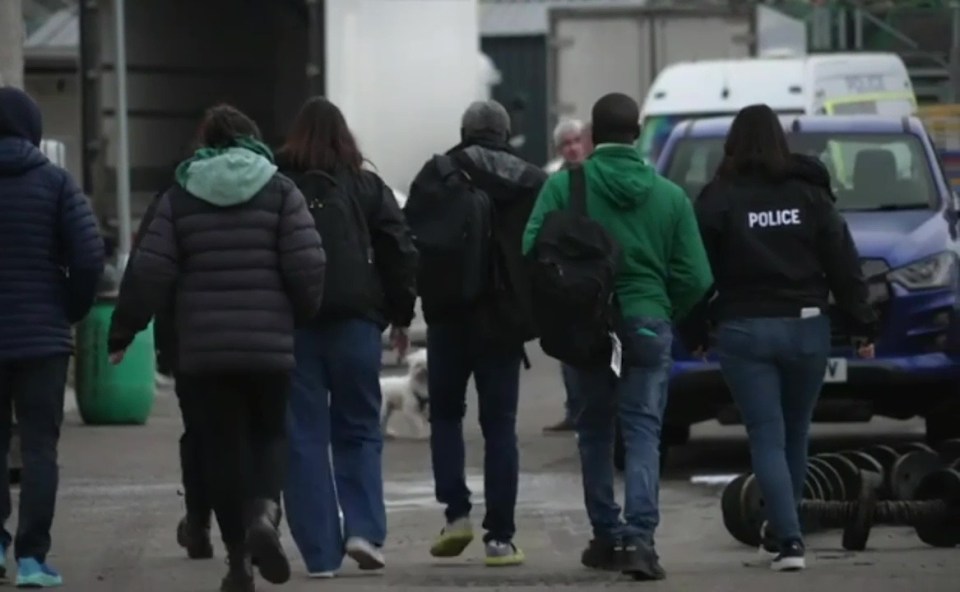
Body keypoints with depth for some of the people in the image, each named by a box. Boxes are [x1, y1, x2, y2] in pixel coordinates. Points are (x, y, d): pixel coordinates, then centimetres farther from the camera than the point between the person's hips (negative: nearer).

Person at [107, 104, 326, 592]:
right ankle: (264, 512, -16)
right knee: (267, 435, 13)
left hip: (204, 349, 1)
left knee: (222, 444, 7)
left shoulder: (180, 197, 4)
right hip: (270, 345, -1)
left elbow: (149, 272, -1)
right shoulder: (279, 192, 2)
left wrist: (122, 332, 7)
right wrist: (304, 314, 13)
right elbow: (306, 267, -5)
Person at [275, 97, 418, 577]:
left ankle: (320, 552, 0)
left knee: (304, 437, 4)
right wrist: (400, 315, 11)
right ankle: (363, 529, -5)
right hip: (354, 321, 1)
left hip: (291, 321, -1)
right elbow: (400, 250, 2)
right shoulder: (367, 188, 5)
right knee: (358, 430, 13)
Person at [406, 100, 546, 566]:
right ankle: (500, 537, 1)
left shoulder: (435, 177, -2)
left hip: (448, 317, 0)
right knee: (500, 426, 5)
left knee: (446, 414, 17)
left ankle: (456, 513, 1)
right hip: (503, 319, 0)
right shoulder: (532, 185, -1)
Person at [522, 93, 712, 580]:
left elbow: (532, 250, -10)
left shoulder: (564, 187, -5)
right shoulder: (669, 196, -1)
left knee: (595, 430, 15)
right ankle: (639, 536, -17)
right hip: (648, 324, 0)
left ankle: (606, 536, 18)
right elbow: (695, 277, -3)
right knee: (643, 431, -1)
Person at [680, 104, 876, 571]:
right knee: (795, 435, 16)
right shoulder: (809, 194, 3)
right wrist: (863, 324, 7)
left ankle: (788, 539, -15)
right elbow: (843, 264, 2)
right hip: (805, 327, 2)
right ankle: (783, 531, 25)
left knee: (767, 438, -2)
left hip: (745, 331, -2)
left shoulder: (719, 200, -4)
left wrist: (694, 332, 5)